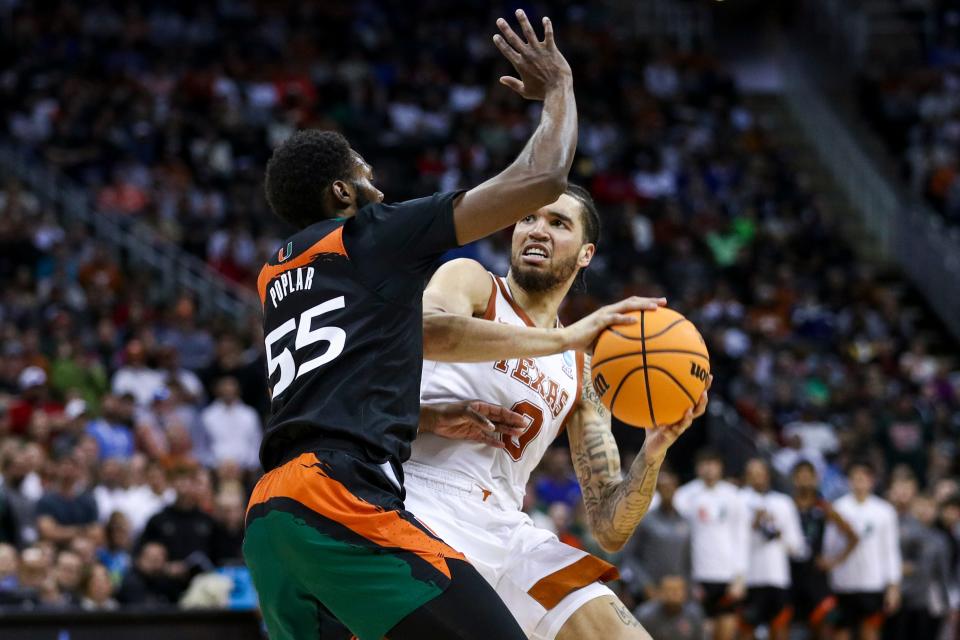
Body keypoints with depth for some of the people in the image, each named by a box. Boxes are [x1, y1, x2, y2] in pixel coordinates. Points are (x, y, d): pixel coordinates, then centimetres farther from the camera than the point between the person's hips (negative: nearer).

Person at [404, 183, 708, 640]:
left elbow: (609, 530, 13)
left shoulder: (583, 374, 20)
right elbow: (422, 330, -21)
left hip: (505, 530, 6)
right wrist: (564, 338, -21)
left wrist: (654, 451, -6)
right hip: (421, 504, -6)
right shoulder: (470, 280, 8)